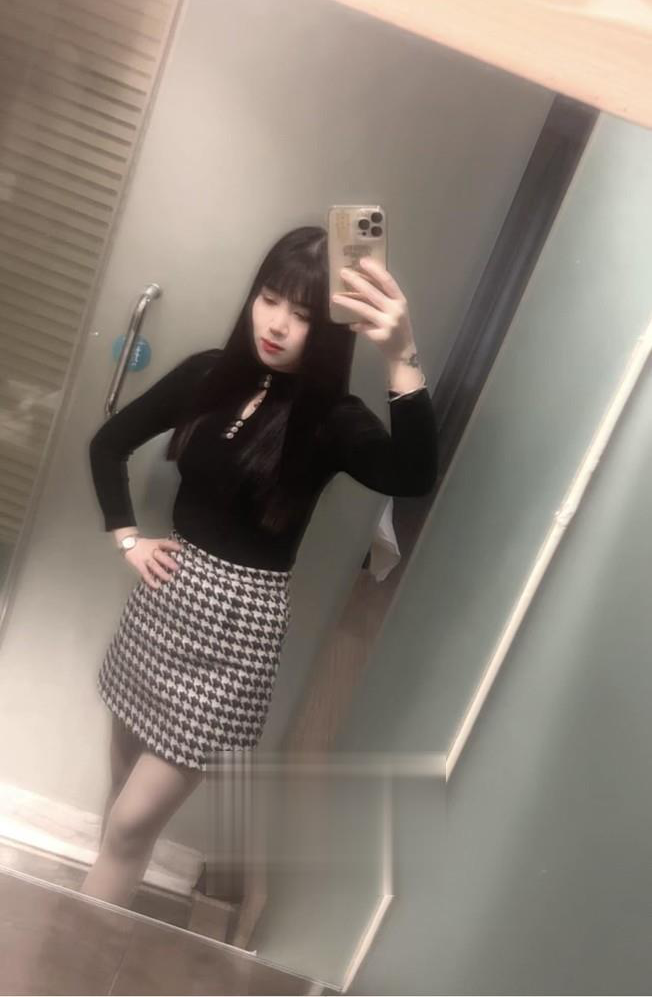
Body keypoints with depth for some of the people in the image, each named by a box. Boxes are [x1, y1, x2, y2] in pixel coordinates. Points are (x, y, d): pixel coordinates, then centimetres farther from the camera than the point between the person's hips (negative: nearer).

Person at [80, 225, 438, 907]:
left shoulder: (332, 420, -14)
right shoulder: (210, 374, -1)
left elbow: (413, 477, -36)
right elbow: (109, 444, 12)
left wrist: (402, 358, -49)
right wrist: (127, 538, 3)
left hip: (239, 620, -5)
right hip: (167, 592, 5)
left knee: (135, 819, 1)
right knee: (124, 775, 21)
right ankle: (98, 914, 46)